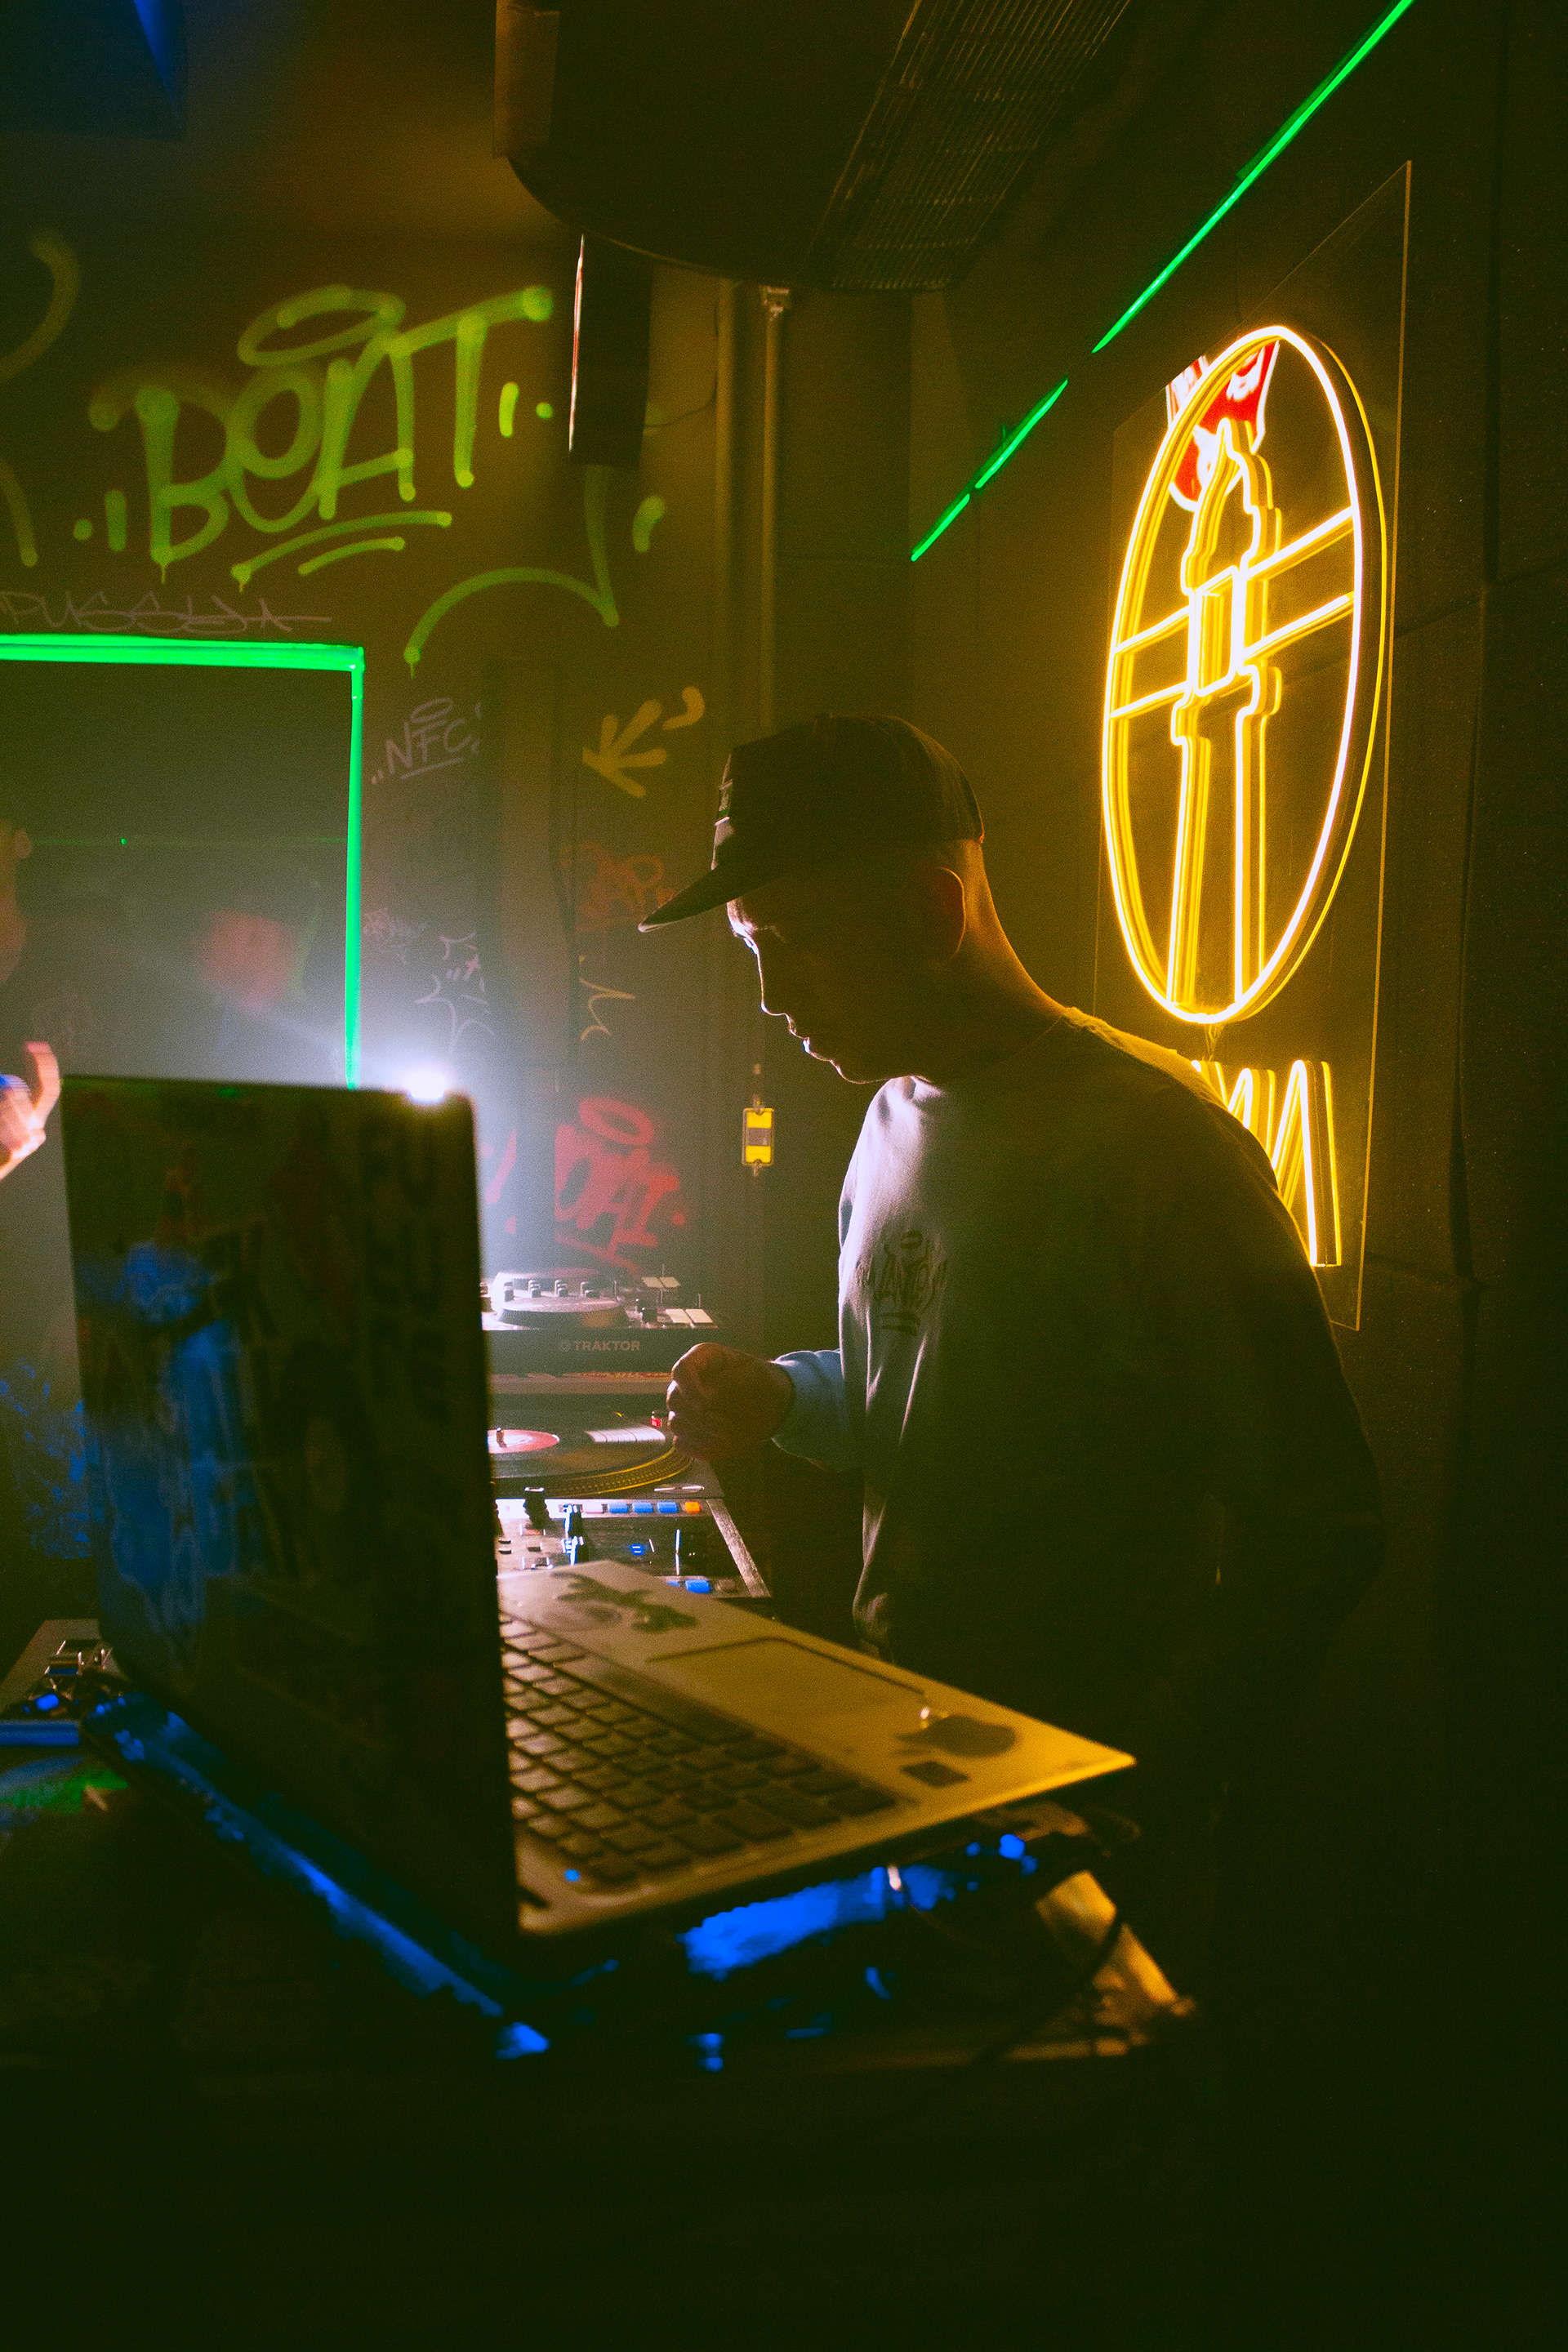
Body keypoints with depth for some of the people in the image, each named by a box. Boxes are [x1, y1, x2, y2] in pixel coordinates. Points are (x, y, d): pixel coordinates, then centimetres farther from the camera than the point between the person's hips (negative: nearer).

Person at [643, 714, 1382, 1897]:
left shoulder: (1151, 1143, -17)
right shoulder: (897, 1114, 10)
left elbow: (1320, 1533, -17)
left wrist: (1145, 1790, -19)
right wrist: (781, 1395, 4)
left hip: (1082, 1774, -6)